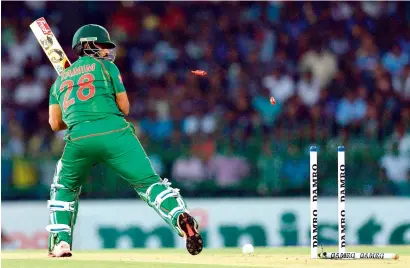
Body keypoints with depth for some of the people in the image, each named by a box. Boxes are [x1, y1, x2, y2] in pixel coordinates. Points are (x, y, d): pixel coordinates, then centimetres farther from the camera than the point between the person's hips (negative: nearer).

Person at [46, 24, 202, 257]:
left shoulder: (61, 79, 26)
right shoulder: (106, 67, 16)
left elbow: (55, 123, 23)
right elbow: (124, 107, 13)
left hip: (78, 138, 3)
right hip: (114, 132, -2)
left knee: (65, 188, 26)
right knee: (149, 182, -3)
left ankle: (61, 241, 10)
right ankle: (181, 217, -28)